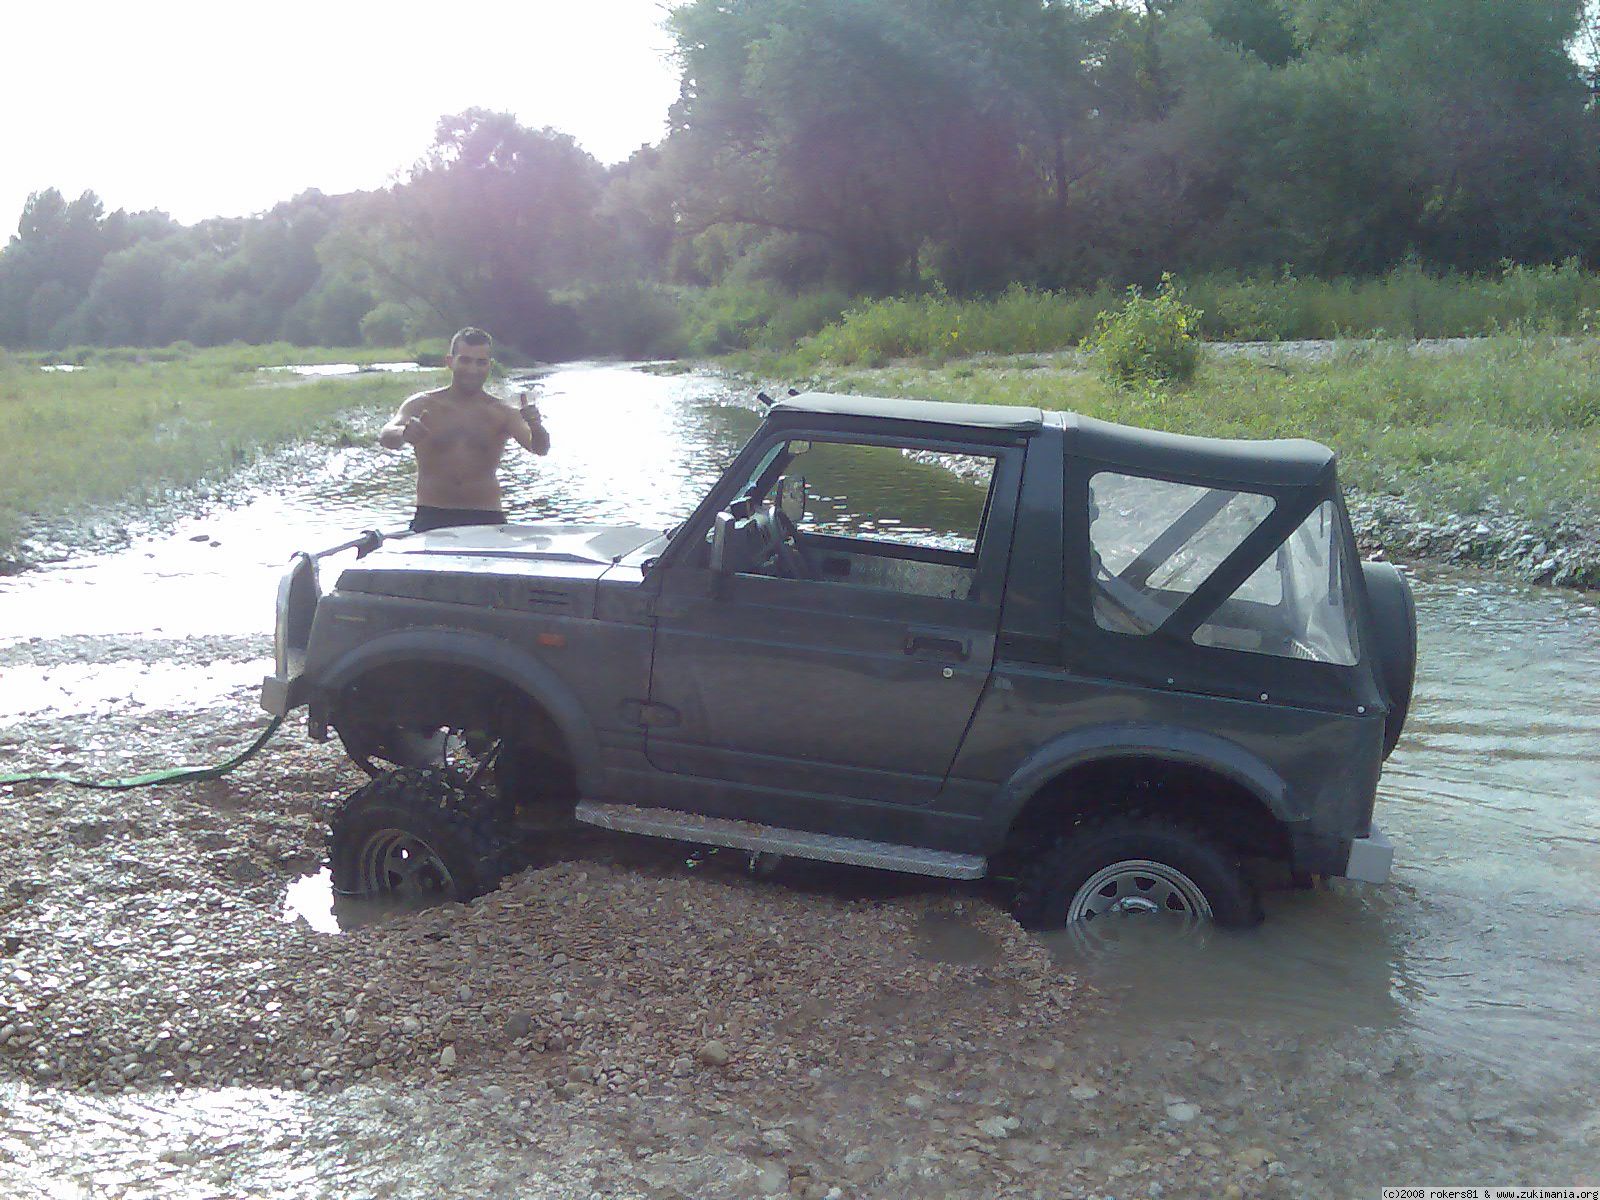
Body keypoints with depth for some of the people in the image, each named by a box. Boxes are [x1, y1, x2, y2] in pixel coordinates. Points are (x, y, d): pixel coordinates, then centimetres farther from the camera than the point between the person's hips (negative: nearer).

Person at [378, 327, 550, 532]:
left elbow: (540, 449, -7)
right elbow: (385, 438, -10)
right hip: (432, 517, 0)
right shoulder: (423, 405, 5)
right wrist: (402, 433, -35)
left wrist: (535, 427, -31)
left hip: (486, 517, 1)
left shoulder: (503, 412, 6)